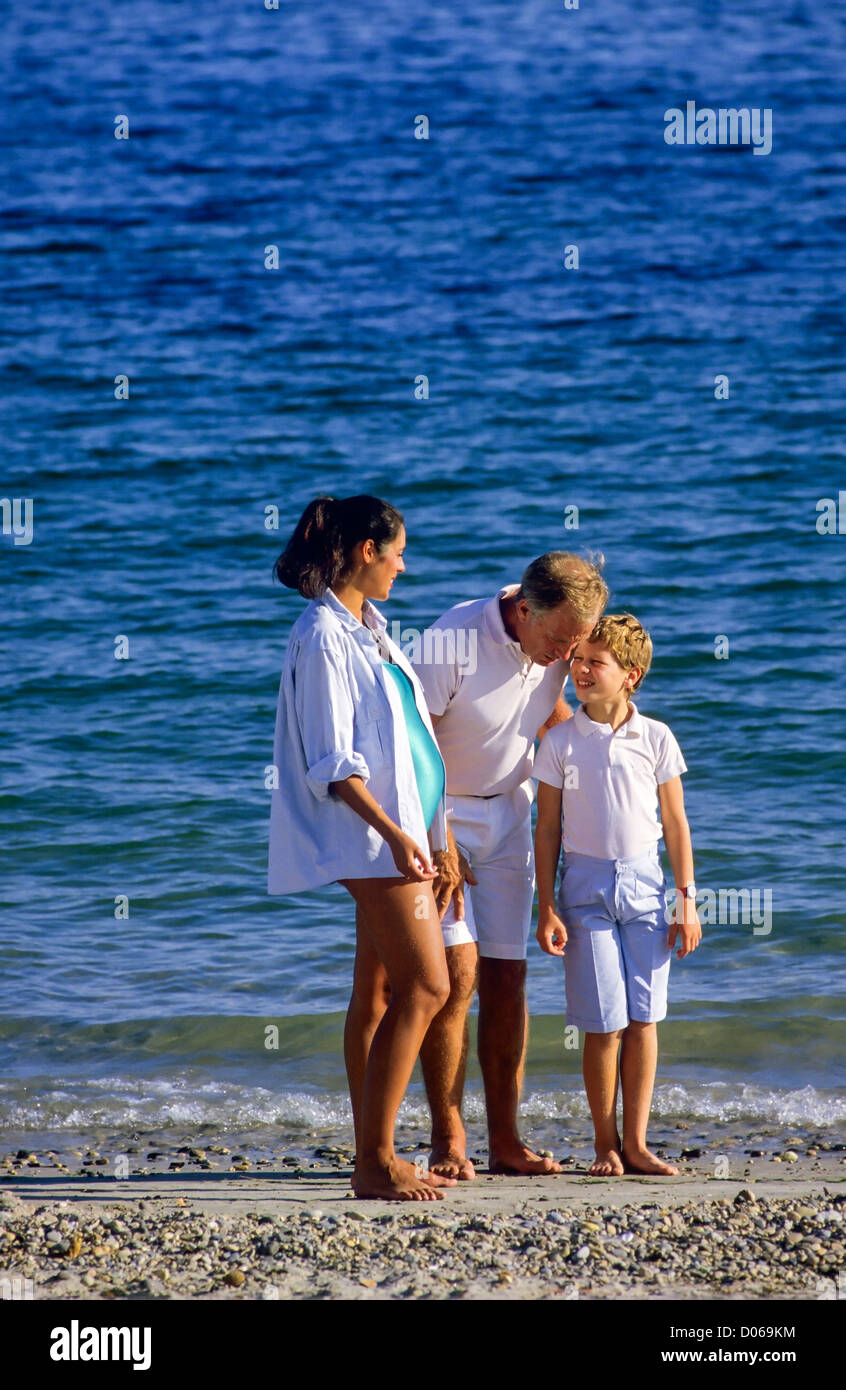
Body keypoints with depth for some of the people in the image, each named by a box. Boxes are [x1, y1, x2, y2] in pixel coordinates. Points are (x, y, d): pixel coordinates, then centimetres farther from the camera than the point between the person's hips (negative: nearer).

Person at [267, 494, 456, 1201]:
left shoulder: (368, 625, 14)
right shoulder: (322, 636, -15)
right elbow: (332, 763, -19)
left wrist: (431, 831, 26)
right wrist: (393, 833, -28)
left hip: (404, 829, 10)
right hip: (373, 833, -10)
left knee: (379, 994, 10)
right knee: (425, 988, -12)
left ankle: (373, 1156, 13)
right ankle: (375, 1161, -10)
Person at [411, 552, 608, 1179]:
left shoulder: (554, 646, -6)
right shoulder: (452, 644, -25)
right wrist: (439, 844, -19)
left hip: (507, 814, 5)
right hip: (437, 813, -5)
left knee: (507, 978, 2)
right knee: (457, 972, -15)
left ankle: (505, 1141, 7)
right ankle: (448, 1140, -8)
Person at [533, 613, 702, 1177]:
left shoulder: (656, 739, 1)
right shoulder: (561, 743, -1)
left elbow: (675, 824, 6)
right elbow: (548, 829, 3)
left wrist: (688, 901, 3)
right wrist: (547, 908, -2)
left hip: (643, 882, 1)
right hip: (587, 885, -1)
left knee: (644, 1018, 1)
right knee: (605, 1023, -4)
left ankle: (636, 1141, 8)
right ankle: (606, 1144, 7)